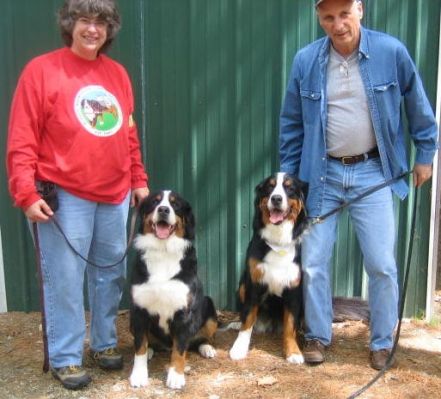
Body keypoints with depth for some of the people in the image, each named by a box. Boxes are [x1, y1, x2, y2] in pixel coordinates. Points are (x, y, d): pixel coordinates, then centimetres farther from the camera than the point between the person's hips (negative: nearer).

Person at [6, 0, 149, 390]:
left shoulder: (117, 73, 11)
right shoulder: (41, 70, -5)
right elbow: (21, 140, -8)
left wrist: (139, 179, 15)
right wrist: (26, 193, -14)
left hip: (116, 196, 5)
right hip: (65, 196, -5)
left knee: (112, 275, 13)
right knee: (65, 281, 1)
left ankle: (105, 343, 31)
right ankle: (65, 358, 17)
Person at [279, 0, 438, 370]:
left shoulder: (391, 51, -7)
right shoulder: (305, 61, -3)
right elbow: (291, 123, 6)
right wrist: (288, 176, 7)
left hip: (372, 173, -1)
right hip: (322, 174, 2)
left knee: (382, 264, 2)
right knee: (313, 262, 5)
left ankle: (383, 342, 23)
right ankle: (318, 335, 26)